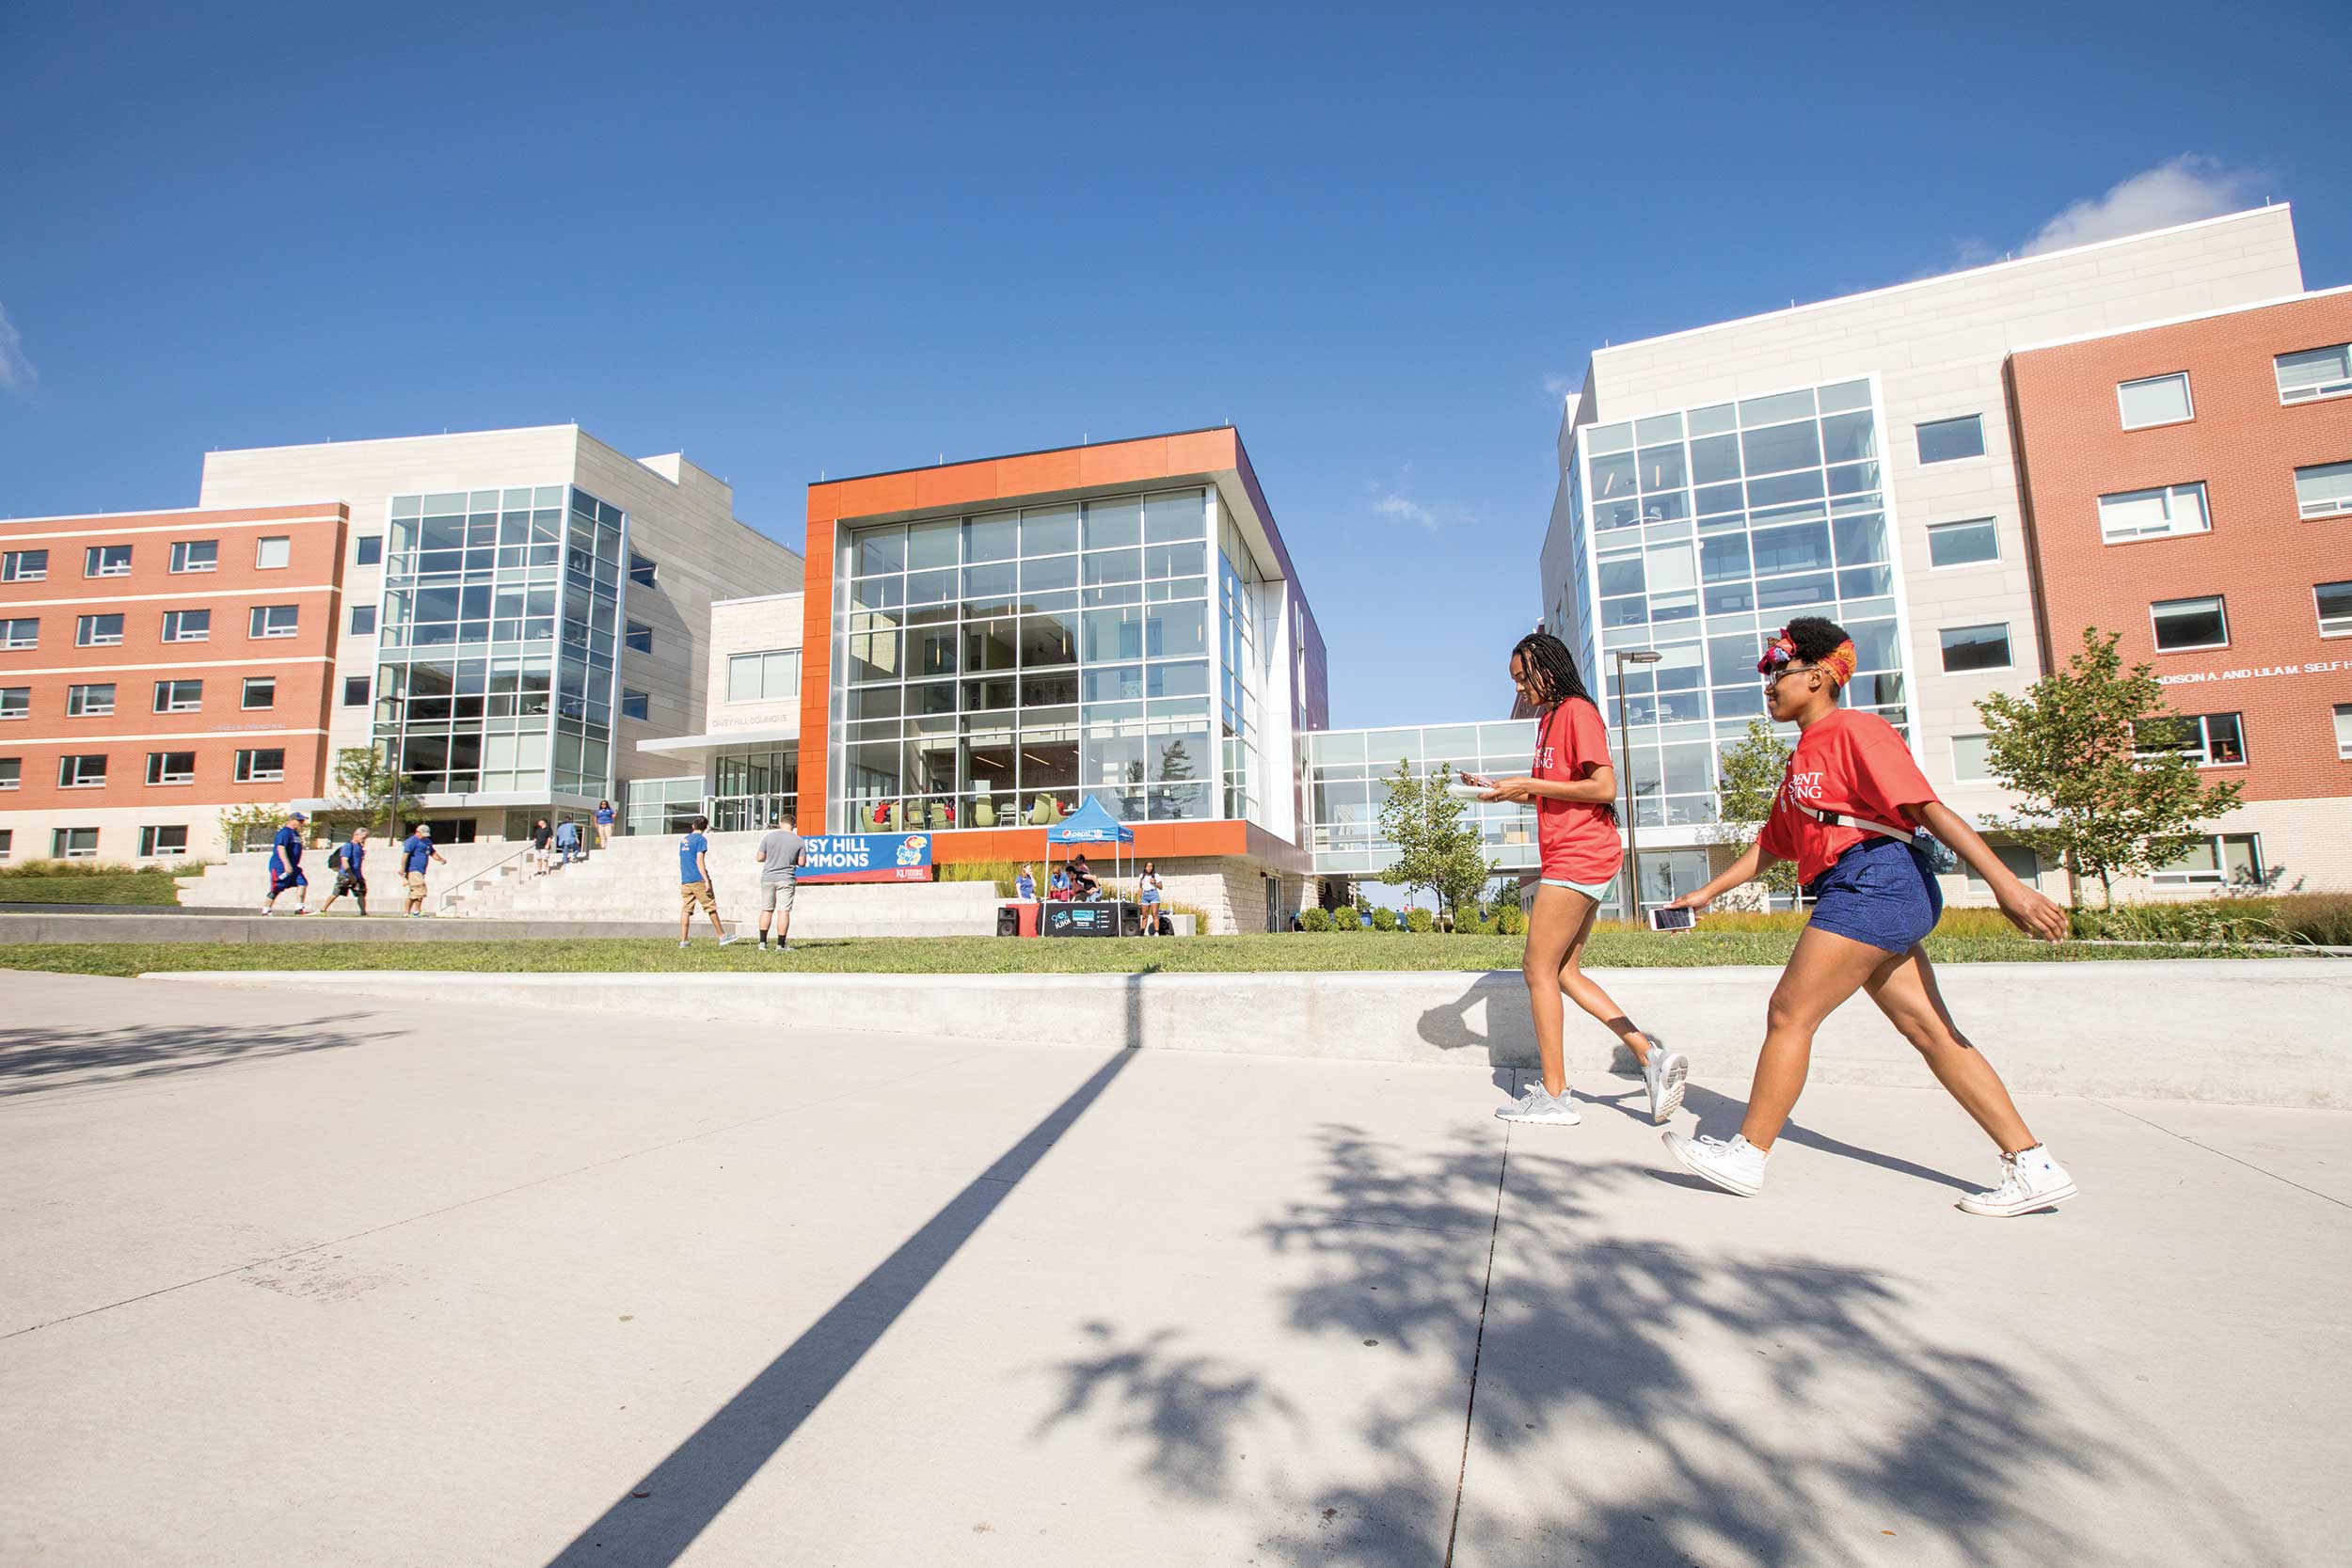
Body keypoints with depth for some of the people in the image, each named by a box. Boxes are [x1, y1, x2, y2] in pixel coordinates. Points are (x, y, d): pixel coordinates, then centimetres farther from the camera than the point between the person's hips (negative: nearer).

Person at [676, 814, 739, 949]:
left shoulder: (683, 840, 16)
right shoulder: (701, 839, -6)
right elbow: (699, 861, -14)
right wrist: (707, 880, -16)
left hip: (684, 881, 7)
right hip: (698, 880, -6)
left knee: (686, 910, 5)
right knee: (711, 908, 1)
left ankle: (683, 941, 2)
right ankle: (722, 937, 6)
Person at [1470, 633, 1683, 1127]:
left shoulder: (1577, 711, -9)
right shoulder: (1550, 718, 20)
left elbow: (1604, 788, -18)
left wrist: (1530, 785, -15)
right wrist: (1503, 788, 11)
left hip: (1577, 859, -10)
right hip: (1574, 861, 10)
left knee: (1540, 969, -5)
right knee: (1563, 972, 11)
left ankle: (1553, 1096, 2)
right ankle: (1652, 1056, 9)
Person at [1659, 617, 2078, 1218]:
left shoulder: (1852, 731, -7)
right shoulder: (1803, 759, 22)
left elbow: (1929, 808, -16)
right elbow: (1771, 844, 25)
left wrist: (2006, 885, -21)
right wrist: (1707, 892, 23)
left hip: (1875, 881, -10)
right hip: (1868, 898, 10)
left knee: (1790, 1013, -7)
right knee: (1931, 1031, 10)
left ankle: (1748, 1154, 2)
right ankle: (2032, 1166, 16)